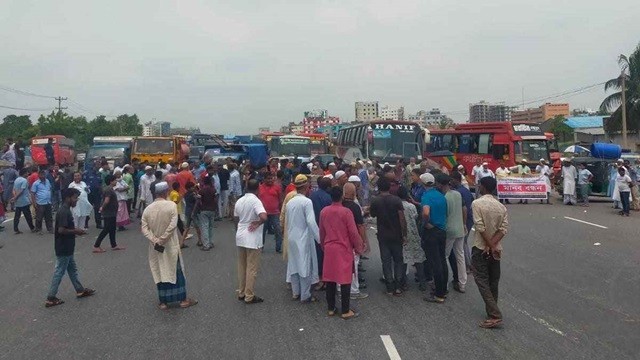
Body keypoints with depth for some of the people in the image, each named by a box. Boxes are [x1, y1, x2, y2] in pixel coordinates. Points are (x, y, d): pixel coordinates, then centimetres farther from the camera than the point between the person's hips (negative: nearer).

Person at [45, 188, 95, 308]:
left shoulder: (66, 210, 9)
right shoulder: (64, 212, -22)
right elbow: (61, 230, -27)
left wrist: (75, 230, 7)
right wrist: (75, 231, -15)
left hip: (66, 248, 10)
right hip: (63, 249, -10)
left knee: (72, 269, 18)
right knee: (59, 272, 0)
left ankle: (80, 290, 30)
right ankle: (50, 298, 9)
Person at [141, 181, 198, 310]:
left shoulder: (148, 209, -2)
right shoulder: (171, 205, -13)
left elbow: (144, 228, -8)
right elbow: (172, 225, -22)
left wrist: (155, 240, -13)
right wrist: (161, 240, -17)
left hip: (155, 247, 3)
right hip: (170, 246, -3)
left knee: (160, 272, 11)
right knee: (176, 271, 9)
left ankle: (163, 301, 18)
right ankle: (183, 299, 17)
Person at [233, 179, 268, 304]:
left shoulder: (239, 201, 7)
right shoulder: (255, 201, -16)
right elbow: (264, 217, -32)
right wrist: (257, 223, -14)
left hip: (240, 238, 7)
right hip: (252, 239, -7)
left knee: (241, 267, 17)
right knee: (252, 268, 2)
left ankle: (241, 293, 25)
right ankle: (249, 296, 8)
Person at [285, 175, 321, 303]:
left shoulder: (290, 202, 4)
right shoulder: (307, 202, -16)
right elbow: (311, 222, -22)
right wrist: (319, 238, -17)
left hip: (292, 238, 7)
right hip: (304, 238, -6)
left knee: (293, 264, 13)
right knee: (305, 266, 2)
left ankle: (295, 292, 23)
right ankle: (305, 295, 7)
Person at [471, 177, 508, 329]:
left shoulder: (477, 203, -13)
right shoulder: (501, 206, 3)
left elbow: (480, 227, -19)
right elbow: (503, 228, -6)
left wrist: (490, 246, -13)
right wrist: (493, 245, -12)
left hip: (481, 247, -6)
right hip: (496, 249, 6)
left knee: (482, 280, -3)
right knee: (493, 281, 16)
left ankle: (495, 316, -10)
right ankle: (492, 311, 27)